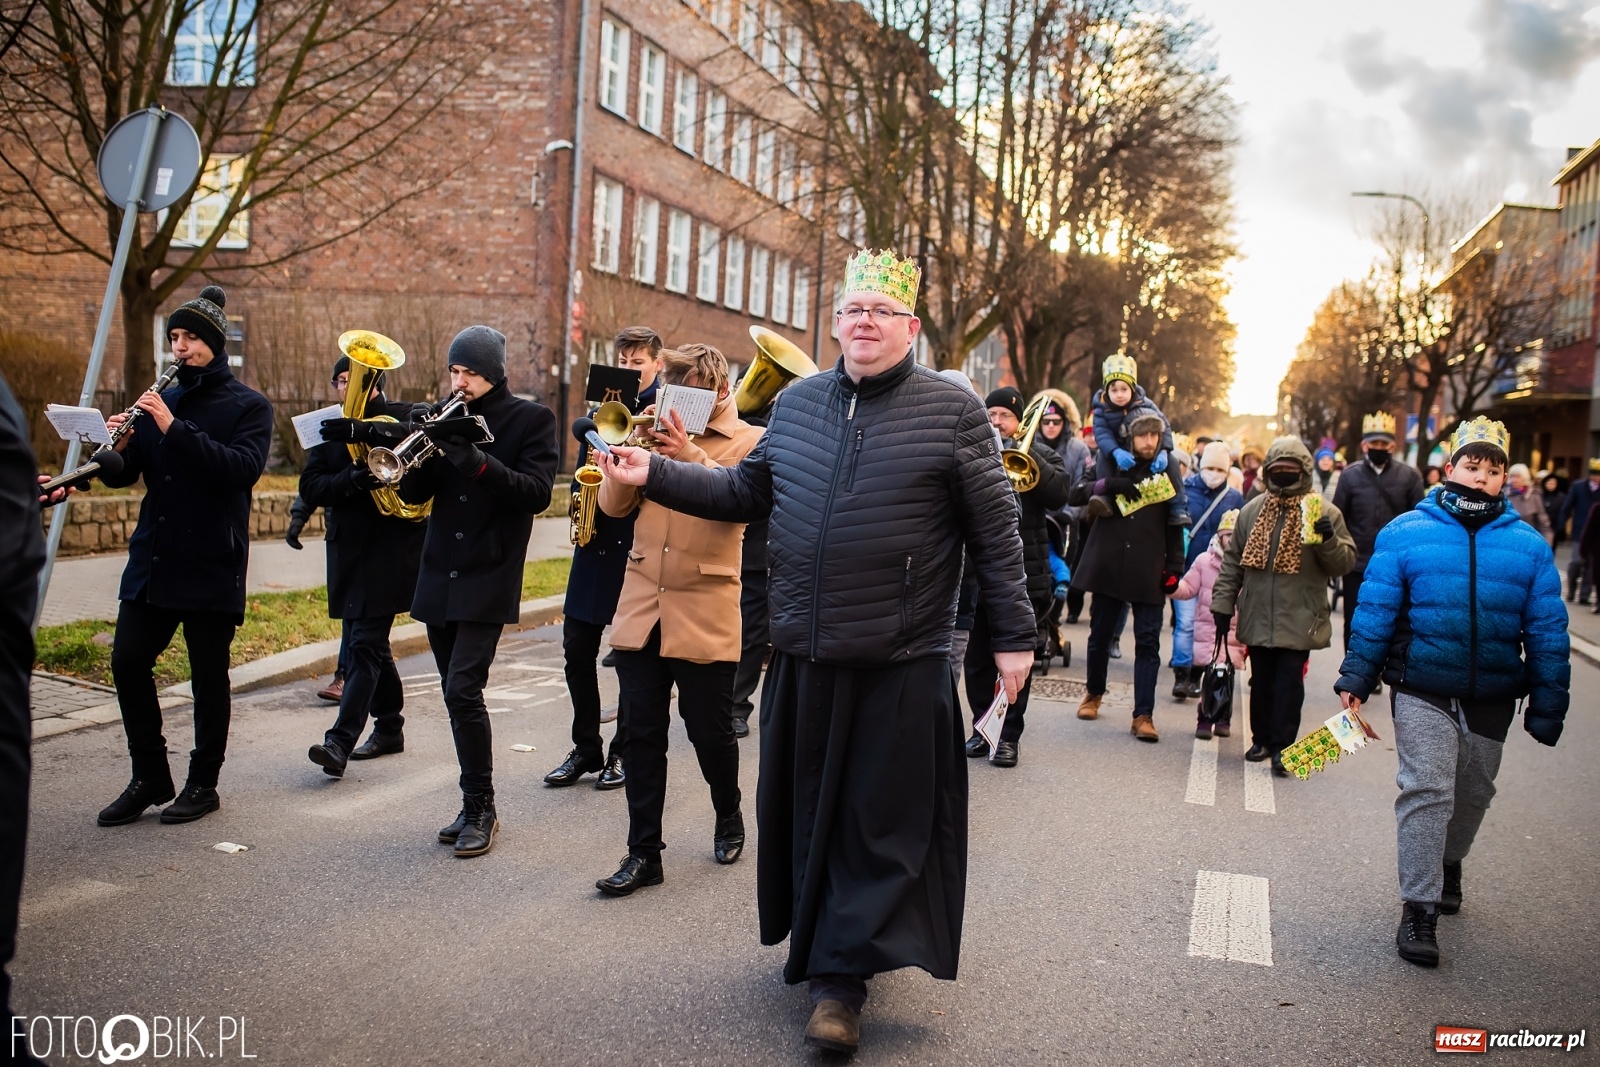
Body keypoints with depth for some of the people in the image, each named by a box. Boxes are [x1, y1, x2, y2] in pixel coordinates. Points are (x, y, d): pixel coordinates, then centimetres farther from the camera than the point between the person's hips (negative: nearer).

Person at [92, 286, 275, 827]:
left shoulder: (248, 407, -1)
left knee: (208, 676, 3)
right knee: (128, 661, 1)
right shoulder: (161, 401, 15)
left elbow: (242, 468, -19)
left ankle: (203, 784, 17)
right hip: (151, 559, 5)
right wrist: (119, 447, -10)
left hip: (212, 564, -5)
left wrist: (175, 429, -25)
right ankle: (150, 777, 16)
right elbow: (122, 477, 12)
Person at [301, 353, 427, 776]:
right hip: (348, 551, 6)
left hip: (393, 547, -6)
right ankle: (389, 728, 28)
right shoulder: (328, 430, 13)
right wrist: (351, 479, -19)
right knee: (368, 644, 13)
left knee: (364, 645, -12)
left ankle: (340, 741, -16)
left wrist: (365, 431, -32)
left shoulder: (402, 417, 2)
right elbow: (310, 487, 0)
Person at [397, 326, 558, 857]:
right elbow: (413, 492, 7)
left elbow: (537, 493, -14)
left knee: (463, 690, -14)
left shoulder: (531, 419, -3)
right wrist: (426, 451, -14)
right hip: (439, 576, 6)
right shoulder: (449, 417, 11)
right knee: (457, 695, 10)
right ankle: (475, 806, 21)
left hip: (488, 578, -6)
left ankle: (480, 808, -1)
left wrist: (476, 460, -25)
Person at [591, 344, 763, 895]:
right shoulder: (661, 433, 13)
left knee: (709, 728, 7)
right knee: (642, 732, 5)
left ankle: (729, 815, 35)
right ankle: (643, 853, 14)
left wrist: (690, 456, -26)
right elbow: (613, 504, 7)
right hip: (640, 607, 4)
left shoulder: (749, 442, 1)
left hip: (705, 615, -4)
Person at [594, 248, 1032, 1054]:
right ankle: (819, 938, 35)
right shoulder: (796, 403, 10)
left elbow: (995, 533, -3)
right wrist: (657, 475, 7)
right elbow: (746, 491, 16)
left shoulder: (952, 410, -3)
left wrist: (1012, 636, -3)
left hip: (901, 663, -4)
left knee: (879, 822, 3)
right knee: (804, 806, 16)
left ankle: (841, 972, 15)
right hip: (803, 655, 5)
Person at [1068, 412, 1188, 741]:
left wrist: (1175, 567, 0)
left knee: (1148, 643, -5)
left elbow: (1175, 525, 8)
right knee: (1100, 636, 11)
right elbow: (1076, 493, -5)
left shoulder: (1167, 473, 8)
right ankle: (1093, 693, 33)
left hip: (1148, 572, 0)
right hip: (1108, 566, 1)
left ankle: (1143, 715, -3)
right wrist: (1109, 485, -20)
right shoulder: (1111, 466, 6)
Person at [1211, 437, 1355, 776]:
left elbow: (1345, 563, -3)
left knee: (1289, 682, -3)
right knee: (1261, 681, 13)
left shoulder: (1324, 512, -2)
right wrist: (1223, 603, 7)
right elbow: (1232, 561, 11)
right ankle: (1262, 739, 26)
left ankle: (1282, 745, 5)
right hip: (1258, 617, 3)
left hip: (1299, 619, -3)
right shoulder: (1252, 510, 8)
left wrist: (1329, 539, -22)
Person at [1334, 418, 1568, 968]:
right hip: (1422, 694, -3)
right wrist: (1355, 679, -6)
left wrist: (1547, 709, 3)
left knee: (1473, 794, 18)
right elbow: (1375, 612, -4)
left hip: (1491, 699, 3)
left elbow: (1548, 632, 4)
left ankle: (1448, 864, 45)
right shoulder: (1406, 532, -5)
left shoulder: (1529, 546, 1)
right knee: (1426, 791, -10)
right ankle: (1419, 908, -3)